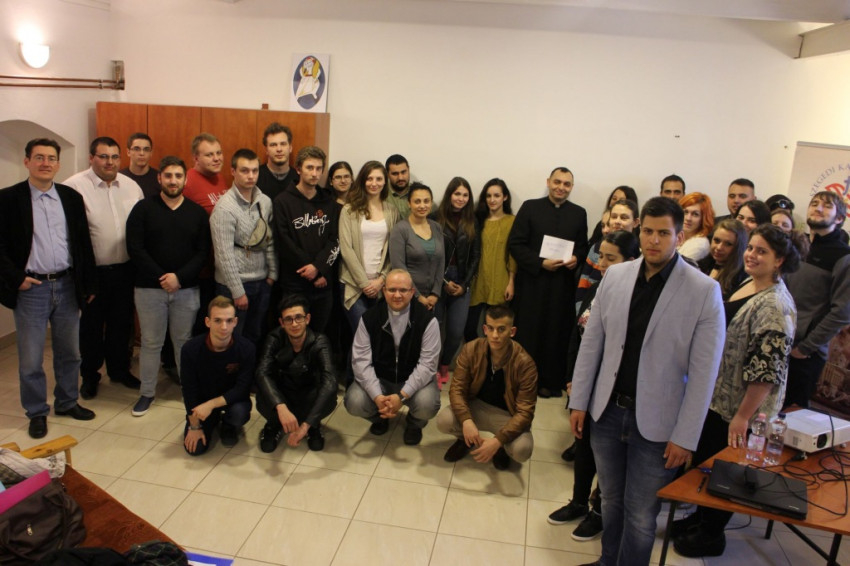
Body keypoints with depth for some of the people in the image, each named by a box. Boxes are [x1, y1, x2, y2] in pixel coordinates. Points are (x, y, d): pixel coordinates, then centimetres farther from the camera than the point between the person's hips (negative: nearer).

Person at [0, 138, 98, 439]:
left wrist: (88, 284, 8)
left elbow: (83, 243, 8)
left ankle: (67, 402, 32)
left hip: (67, 285, 3)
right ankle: (37, 412, 23)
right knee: (31, 358, 6)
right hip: (31, 288, -3)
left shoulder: (72, 197, 5)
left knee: (69, 352, 14)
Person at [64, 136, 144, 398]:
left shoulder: (131, 186, 5)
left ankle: (119, 369, 35)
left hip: (125, 269, 4)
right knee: (91, 325, 11)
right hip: (92, 271, -4)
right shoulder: (75, 186, -10)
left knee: (121, 323, 16)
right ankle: (90, 375, 29)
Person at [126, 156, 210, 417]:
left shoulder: (197, 212, 5)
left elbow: (202, 252, -1)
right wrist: (160, 277, -13)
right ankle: (147, 392, 20)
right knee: (151, 342, 7)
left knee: (184, 341, 9)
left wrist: (180, 277, -13)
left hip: (187, 289, 1)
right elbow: (135, 248, -6)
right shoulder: (143, 209, 0)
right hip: (150, 288, -1)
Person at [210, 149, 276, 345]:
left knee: (256, 337, 15)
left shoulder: (265, 202, 4)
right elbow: (224, 255, -17)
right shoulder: (225, 207, -15)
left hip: (262, 282, 6)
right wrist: (238, 292, -16)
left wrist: (272, 274, 8)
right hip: (234, 284, -5)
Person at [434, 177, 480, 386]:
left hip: (461, 283, 3)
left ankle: (444, 367, 26)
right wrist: (444, 282, -7)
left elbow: (475, 256, 8)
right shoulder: (436, 219, -3)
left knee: (456, 332, 2)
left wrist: (464, 284, -1)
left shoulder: (473, 223, 9)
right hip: (437, 281, -3)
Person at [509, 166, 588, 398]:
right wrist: (540, 262, -13)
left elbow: (583, 247, 15)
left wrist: (577, 258, -8)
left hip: (564, 285, 2)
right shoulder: (530, 207, 2)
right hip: (533, 283, -2)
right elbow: (515, 244, -3)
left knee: (558, 334, 4)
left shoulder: (579, 213, 11)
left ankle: (551, 382, 17)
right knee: (528, 333, 3)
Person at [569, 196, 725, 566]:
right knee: (611, 502, 20)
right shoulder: (615, 276, 0)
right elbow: (591, 343, 5)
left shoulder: (704, 291, -11)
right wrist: (579, 402, 5)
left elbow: (703, 371, -10)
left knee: (640, 516, 7)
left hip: (656, 423, -3)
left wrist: (685, 437, -10)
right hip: (607, 411, 4)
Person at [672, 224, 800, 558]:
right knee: (702, 459, 20)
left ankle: (711, 535, 30)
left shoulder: (775, 304, -24)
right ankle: (702, 517, 41)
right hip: (717, 396, 8)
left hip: (740, 406, -8)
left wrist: (743, 415, -22)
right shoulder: (747, 285, 6)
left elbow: (768, 367, -25)